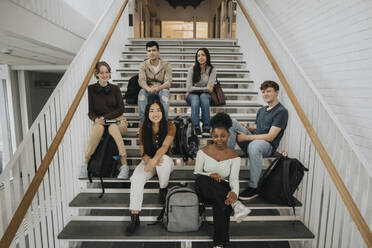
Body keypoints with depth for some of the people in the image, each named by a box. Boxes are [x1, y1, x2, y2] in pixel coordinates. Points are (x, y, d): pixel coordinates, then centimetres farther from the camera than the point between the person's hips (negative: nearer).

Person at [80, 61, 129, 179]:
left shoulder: (115, 88, 6)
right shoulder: (91, 88, 6)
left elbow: (121, 109, 0)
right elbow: (91, 111, 6)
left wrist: (104, 117, -11)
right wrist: (96, 119, -17)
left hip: (117, 121, 0)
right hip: (100, 122, 0)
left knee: (113, 128, -37)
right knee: (98, 127, -36)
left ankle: (124, 165, -39)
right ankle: (85, 164, -32)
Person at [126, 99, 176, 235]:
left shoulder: (170, 126, -12)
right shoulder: (143, 130, -4)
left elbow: (165, 146, -27)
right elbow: (143, 153, -6)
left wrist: (154, 160, -45)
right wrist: (150, 160, -30)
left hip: (164, 160, -2)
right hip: (148, 161, 2)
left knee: (165, 159, -38)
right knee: (136, 179, -27)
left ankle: (163, 189, -10)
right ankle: (134, 217, -22)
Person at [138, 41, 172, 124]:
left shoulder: (166, 65, 0)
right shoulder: (143, 65, 4)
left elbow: (168, 82, -12)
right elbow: (141, 80, -12)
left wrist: (158, 88, -36)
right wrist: (148, 88, -37)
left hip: (161, 90, -1)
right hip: (148, 91, 1)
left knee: (165, 92, -36)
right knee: (142, 92, -33)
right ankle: (143, 122, -32)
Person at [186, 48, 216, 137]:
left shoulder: (212, 70, -2)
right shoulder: (192, 69, -4)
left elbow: (210, 88, -10)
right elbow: (189, 88, -12)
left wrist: (196, 89, -10)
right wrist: (205, 88, -12)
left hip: (205, 95, 0)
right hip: (192, 95, 0)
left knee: (203, 97, -34)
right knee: (195, 99, -34)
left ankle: (206, 128, -35)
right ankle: (196, 129, -38)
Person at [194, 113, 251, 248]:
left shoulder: (234, 156, -1)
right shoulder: (203, 152, -1)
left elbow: (234, 178, -10)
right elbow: (196, 173, 4)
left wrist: (234, 192, -34)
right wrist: (209, 175, -18)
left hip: (221, 191, 0)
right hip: (205, 190, 1)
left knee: (221, 204, -36)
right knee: (201, 180, -35)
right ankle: (235, 205, -36)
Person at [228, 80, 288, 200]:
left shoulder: (281, 111, -7)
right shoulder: (262, 110, 19)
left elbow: (270, 137, -15)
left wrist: (246, 137, -18)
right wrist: (244, 128, 3)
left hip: (268, 146, -7)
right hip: (252, 140, 7)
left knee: (254, 145, -43)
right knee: (231, 122, -9)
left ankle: (253, 188, -27)